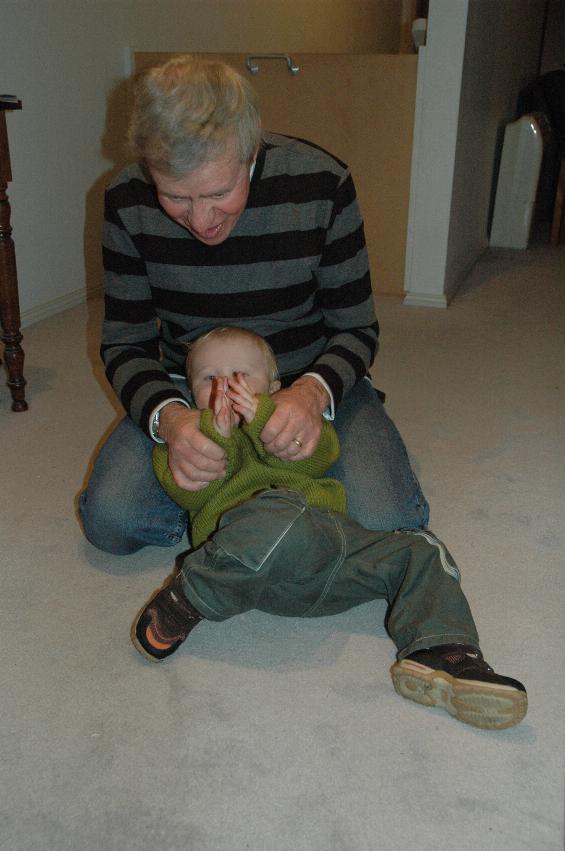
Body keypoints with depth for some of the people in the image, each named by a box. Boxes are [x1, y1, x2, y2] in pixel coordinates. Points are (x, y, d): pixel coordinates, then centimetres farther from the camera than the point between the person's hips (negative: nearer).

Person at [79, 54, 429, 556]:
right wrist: (166, 416, -29)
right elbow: (125, 344, -6)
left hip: (311, 383, -1)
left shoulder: (321, 184, -19)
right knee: (110, 521, -21)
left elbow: (356, 329, -10)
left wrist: (313, 392, -33)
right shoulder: (127, 203, -14)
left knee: (383, 524, -24)